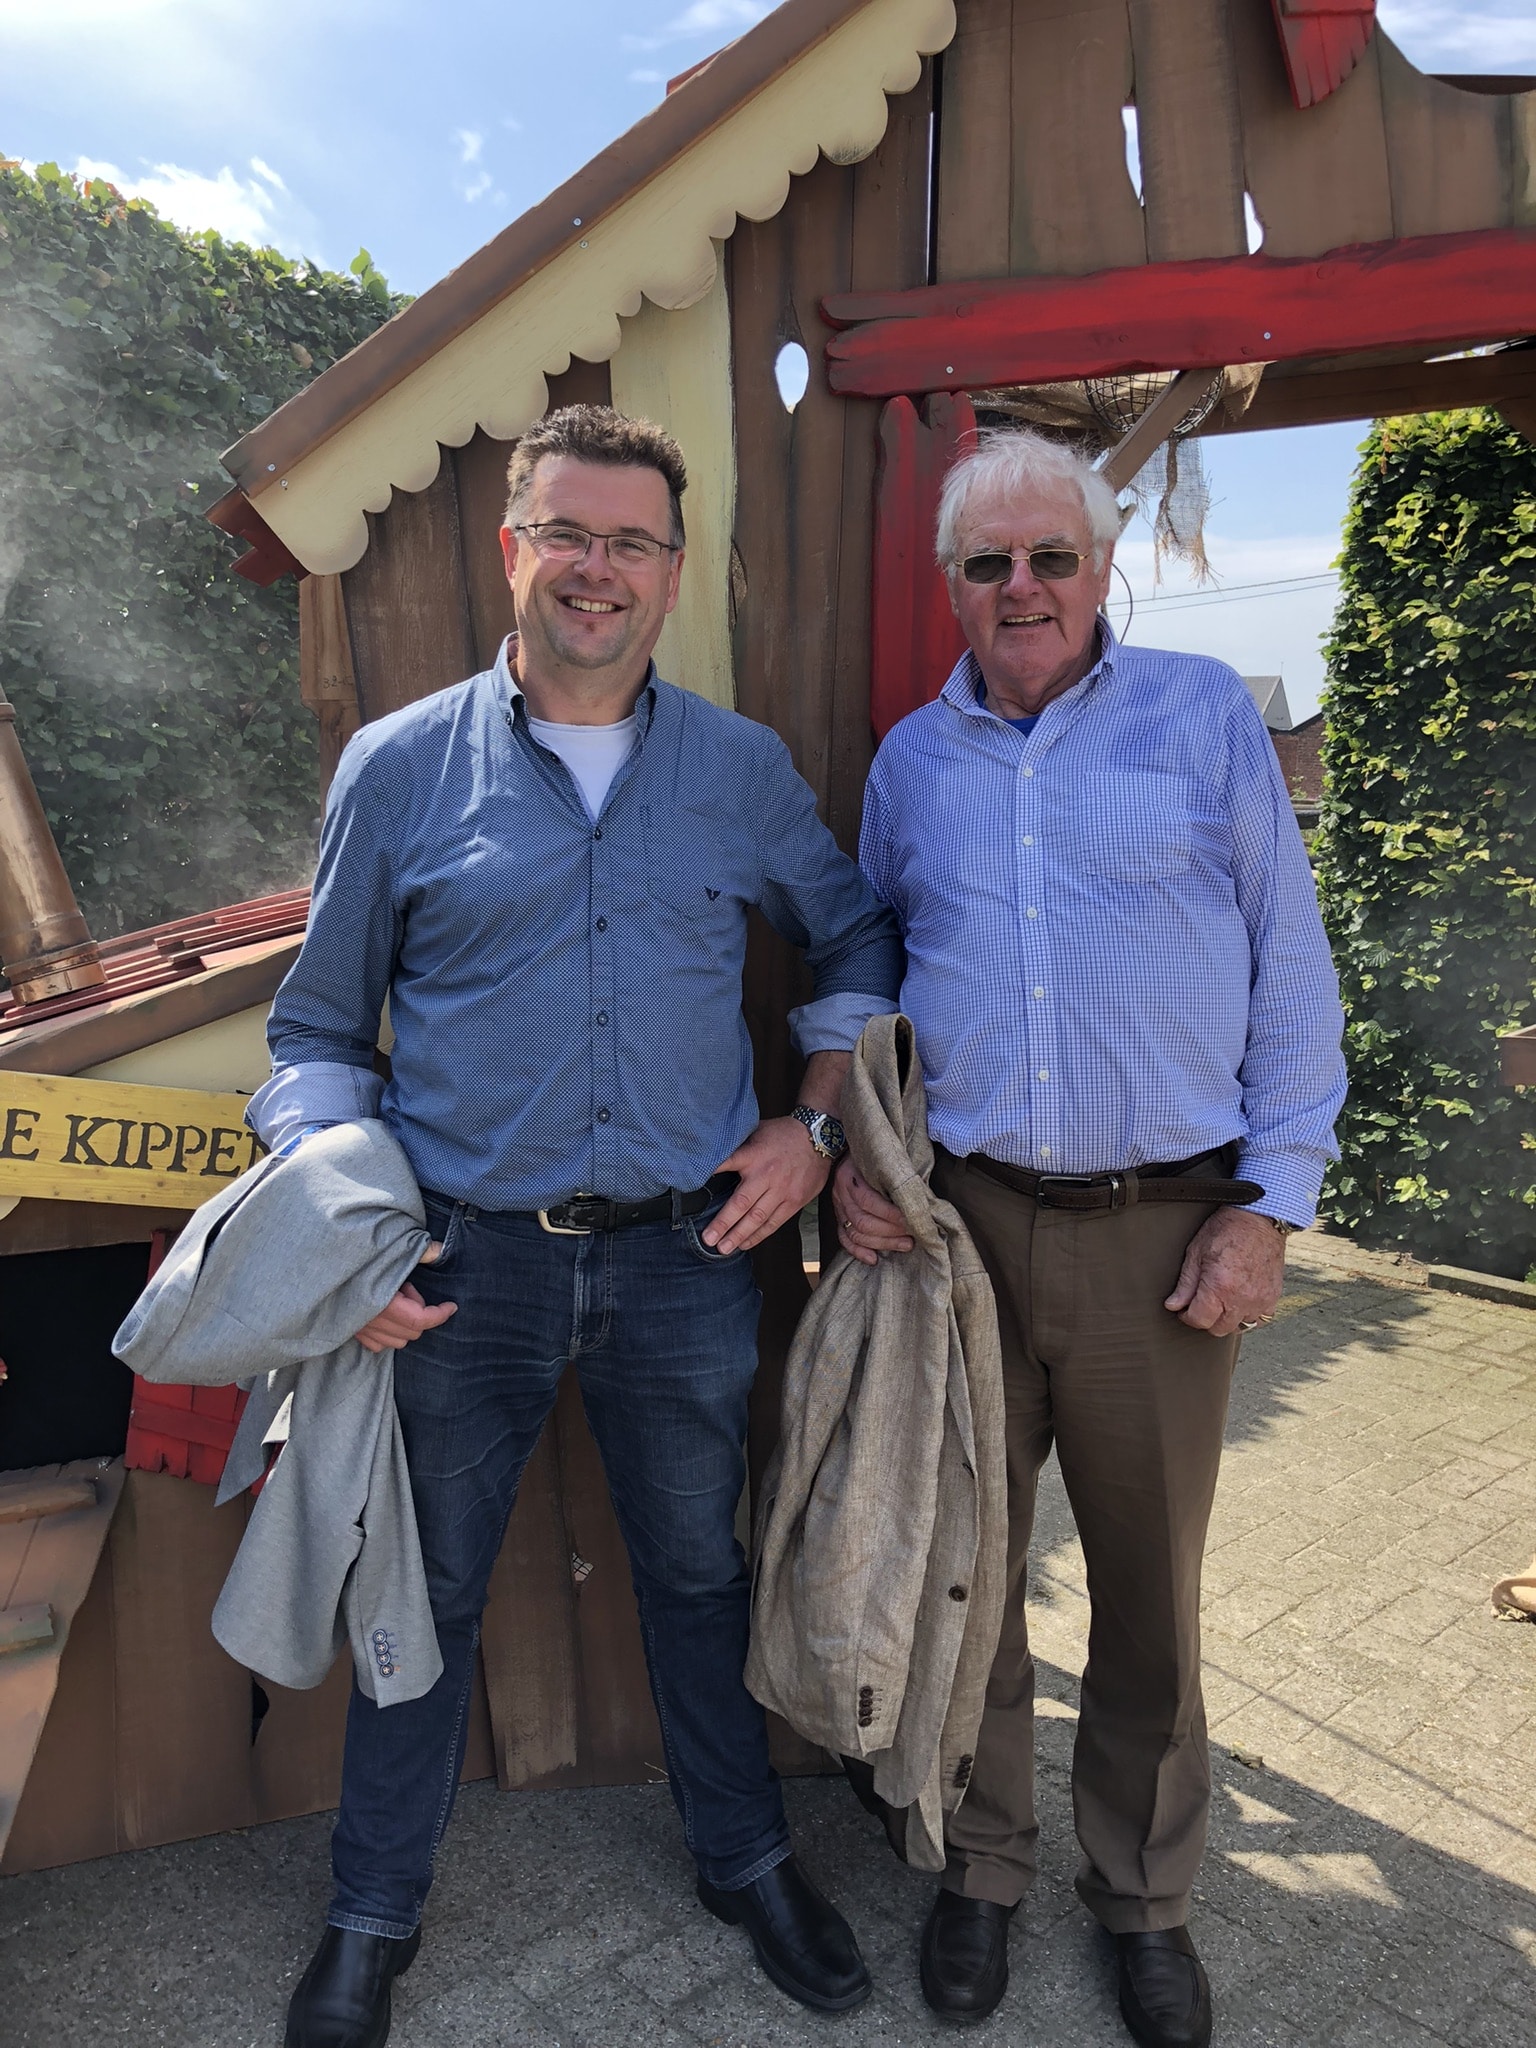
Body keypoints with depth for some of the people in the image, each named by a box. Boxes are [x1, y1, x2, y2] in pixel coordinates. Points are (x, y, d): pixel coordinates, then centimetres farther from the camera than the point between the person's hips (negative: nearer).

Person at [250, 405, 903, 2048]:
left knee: (698, 1571, 19)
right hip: (464, 1262, -1)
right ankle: (374, 1915, 40)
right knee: (427, 1592, 15)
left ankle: (746, 1858, 44)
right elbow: (318, 1029, 2)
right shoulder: (399, 767, -2)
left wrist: (818, 1122, 3)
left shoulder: (743, 770, 3)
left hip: (688, 1252, 2)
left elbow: (857, 942, 16)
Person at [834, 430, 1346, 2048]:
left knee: (1150, 1581, 13)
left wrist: (1271, 1200, -5)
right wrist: (849, 1154, 2)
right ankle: (980, 1865, 37)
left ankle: (1144, 1895, 36)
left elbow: (1290, 970, 0)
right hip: (959, 1218, 2)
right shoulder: (911, 759, 10)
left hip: (1167, 1228, -2)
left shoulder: (1205, 716, 1)